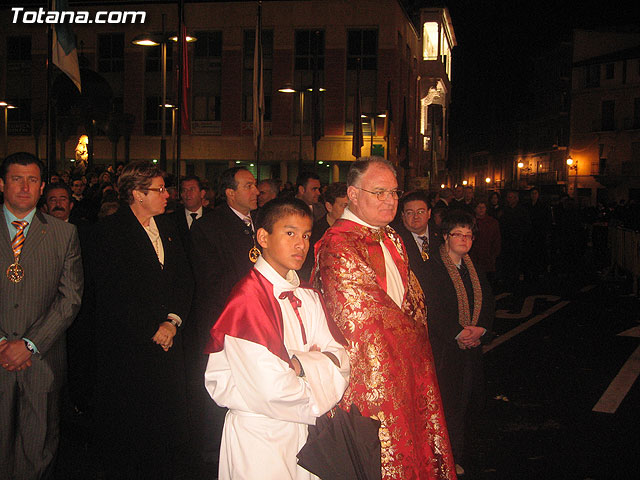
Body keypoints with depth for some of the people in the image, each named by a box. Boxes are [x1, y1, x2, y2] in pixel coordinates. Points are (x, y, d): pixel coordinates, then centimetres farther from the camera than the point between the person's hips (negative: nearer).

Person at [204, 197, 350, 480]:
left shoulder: (307, 297, 6)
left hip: (303, 431, 7)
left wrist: (297, 363, -21)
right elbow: (273, 388, -27)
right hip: (260, 437, -7)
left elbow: (340, 359, -3)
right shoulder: (248, 297, -20)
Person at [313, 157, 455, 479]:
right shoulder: (338, 246, -18)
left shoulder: (391, 238, 10)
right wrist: (411, 332, -7)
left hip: (405, 367, 8)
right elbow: (362, 319, -19)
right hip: (372, 375, -8)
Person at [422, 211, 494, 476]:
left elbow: (487, 301, 11)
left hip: (471, 345, 6)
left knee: (462, 401, 11)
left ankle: (455, 458, 25)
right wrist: (458, 333, -17)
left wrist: (480, 329, -6)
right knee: (446, 402, -4)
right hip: (442, 345, -6)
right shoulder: (431, 267, -10)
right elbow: (432, 308, -16)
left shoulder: (473, 267, 12)